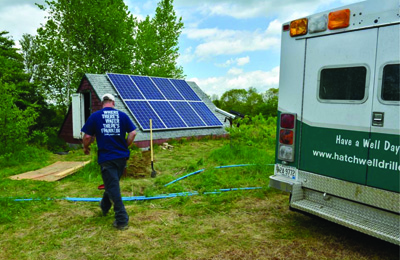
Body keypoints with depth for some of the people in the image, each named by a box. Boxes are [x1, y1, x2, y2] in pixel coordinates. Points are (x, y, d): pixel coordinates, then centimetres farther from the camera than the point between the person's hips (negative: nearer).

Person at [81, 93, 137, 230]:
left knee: (113, 188, 3)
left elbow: (87, 136, -3)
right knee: (113, 183, 23)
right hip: (122, 156, 3)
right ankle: (104, 207, 45)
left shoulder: (95, 116, -2)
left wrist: (86, 148, 17)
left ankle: (122, 220, 5)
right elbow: (133, 133, -1)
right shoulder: (122, 115, 2)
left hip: (106, 157, -3)